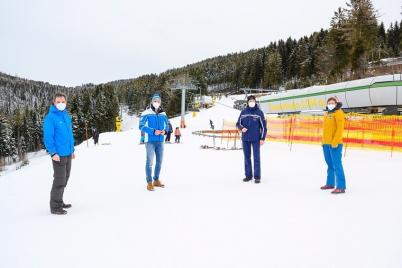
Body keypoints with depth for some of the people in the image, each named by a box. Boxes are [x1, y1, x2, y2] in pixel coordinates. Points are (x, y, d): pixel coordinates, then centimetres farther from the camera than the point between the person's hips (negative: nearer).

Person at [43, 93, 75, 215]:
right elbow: (47, 137, -15)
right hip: (59, 155, -8)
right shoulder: (50, 117, -11)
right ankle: (55, 207, 7)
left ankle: (59, 201, 30)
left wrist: (72, 150, 17)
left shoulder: (67, 116, 12)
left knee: (65, 179, 16)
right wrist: (53, 153, -20)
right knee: (59, 181, -4)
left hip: (68, 154, 8)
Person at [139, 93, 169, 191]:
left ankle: (156, 180, 27)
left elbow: (167, 125, 17)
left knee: (159, 161, 12)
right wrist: (153, 131, -19)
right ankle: (149, 183, 3)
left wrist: (165, 130, -7)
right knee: (150, 162, -5)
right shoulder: (146, 113, -7)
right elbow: (141, 126, -9)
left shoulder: (163, 114, 9)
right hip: (150, 141, -5)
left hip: (160, 141, 6)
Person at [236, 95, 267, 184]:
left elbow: (263, 126, -2)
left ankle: (257, 176, 6)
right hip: (245, 138, 3)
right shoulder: (243, 112, 5)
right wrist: (242, 128, -12)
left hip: (256, 139, -3)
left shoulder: (259, 112, -3)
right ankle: (248, 175, 18)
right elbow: (238, 123, 11)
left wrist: (262, 138, -5)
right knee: (247, 157, 9)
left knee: (256, 157, 0)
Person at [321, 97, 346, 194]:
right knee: (330, 165, 16)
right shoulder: (327, 114, 18)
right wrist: (323, 141, 18)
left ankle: (341, 187, -7)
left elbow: (340, 129, -15)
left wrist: (335, 142, -20)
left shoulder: (339, 113, -7)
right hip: (326, 144, 8)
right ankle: (330, 183, 27)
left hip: (335, 144, -8)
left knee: (337, 165, -9)